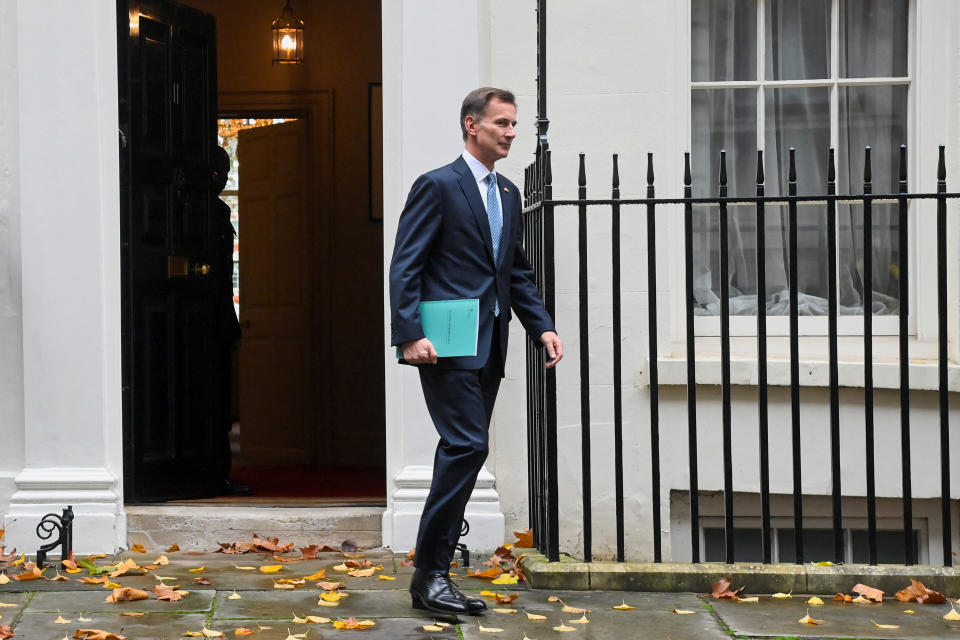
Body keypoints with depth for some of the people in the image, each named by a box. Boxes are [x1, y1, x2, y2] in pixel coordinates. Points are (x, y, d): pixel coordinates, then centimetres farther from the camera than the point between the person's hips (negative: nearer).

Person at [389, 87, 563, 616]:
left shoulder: (508, 194, 18)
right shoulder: (438, 186, -6)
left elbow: (518, 270, 23)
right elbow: (405, 266, -10)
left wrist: (542, 326, 9)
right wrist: (409, 335, -19)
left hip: (489, 347, 8)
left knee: (463, 453, 9)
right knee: (467, 445, -15)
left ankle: (433, 576, 15)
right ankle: (429, 571, -7)